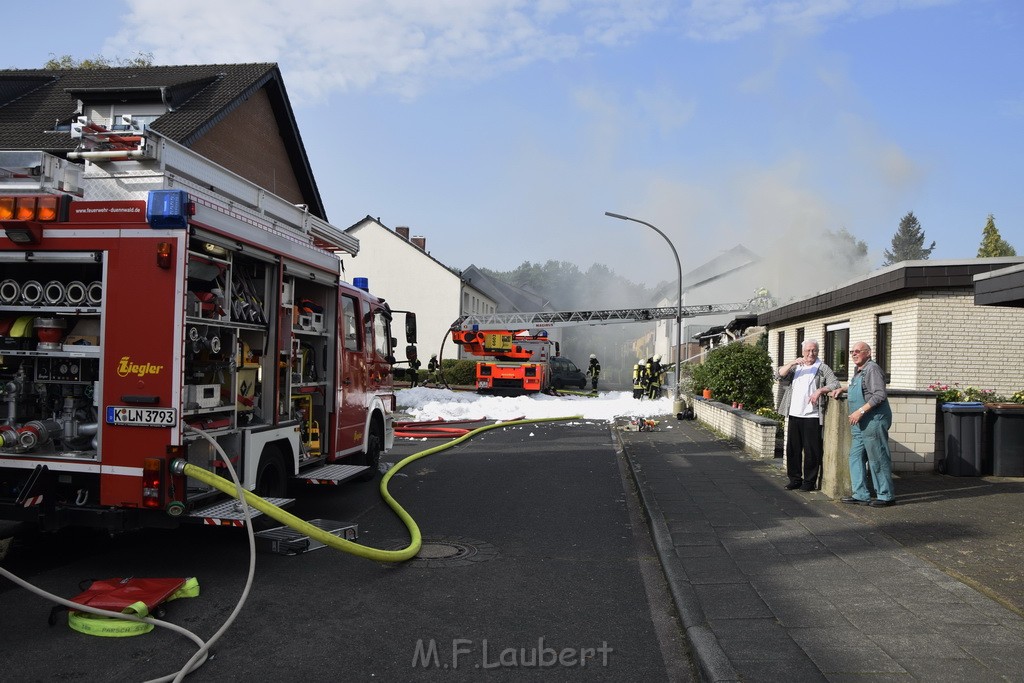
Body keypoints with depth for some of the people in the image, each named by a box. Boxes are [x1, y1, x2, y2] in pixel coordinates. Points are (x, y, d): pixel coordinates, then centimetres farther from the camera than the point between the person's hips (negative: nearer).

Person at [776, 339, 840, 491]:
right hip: (794, 414, 4)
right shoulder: (796, 366, 16)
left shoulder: (822, 368, 3)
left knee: (811, 450, -2)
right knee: (793, 448, 8)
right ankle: (795, 478, 18)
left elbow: (835, 384, -5)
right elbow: (779, 375, 3)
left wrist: (820, 390, -21)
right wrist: (793, 363, -10)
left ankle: (809, 481, 7)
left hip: (812, 416, -4)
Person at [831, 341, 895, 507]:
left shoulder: (872, 369, -12)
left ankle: (886, 496, 7)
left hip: (874, 421, -10)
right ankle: (860, 495, 13)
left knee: (878, 459, -2)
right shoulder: (858, 370, 18)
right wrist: (842, 389, 22)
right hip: (860, 424, 10)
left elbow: (880, 395, -22)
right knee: (856, 457, 9)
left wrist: (861, 411, -25)